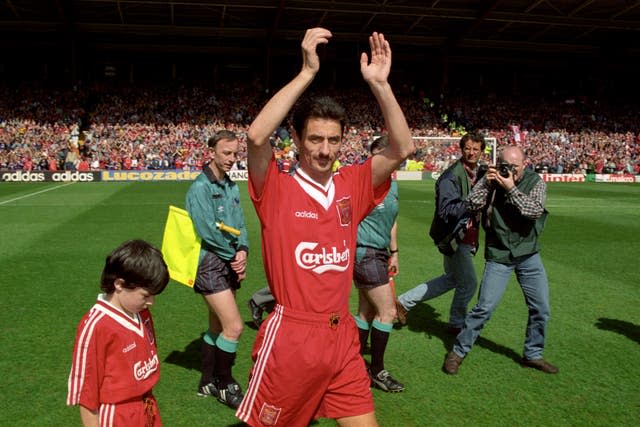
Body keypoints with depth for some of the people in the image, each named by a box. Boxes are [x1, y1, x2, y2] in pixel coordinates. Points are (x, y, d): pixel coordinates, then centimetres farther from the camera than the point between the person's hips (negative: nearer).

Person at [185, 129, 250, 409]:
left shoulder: (232, 187, 11)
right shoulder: (200, 187, -13)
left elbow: (239, 226, 9)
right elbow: (208, 231, -19)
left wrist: (242, 251, -10)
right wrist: (235, 253, -9)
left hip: (229, 265, 8)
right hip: (210, 265, -8)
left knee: (217, 327, 16)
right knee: (234, 327, -10)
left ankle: (207, 382, 30)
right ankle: (224, 384, 10)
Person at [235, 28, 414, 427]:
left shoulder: (352, 186, 3)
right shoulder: (277, 189, -8)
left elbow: (402, 148, -4)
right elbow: (257, 136, -26)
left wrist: (380, 84, -12)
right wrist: (307, 72, -24)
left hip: (343, 336, 4)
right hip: (291, 337, -4)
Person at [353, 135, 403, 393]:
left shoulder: (393, 185, 11)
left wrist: (394, 252, 22)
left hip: (379, 254, 8)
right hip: (364, 253, -8)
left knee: (367, 312, 13)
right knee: (387, 312, -5)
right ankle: (377, 371, 9)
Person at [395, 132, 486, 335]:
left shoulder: (480, 174, 9)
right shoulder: (451, 176, -18)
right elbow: (447, 210, -24)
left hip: (466, 236, 9)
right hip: (455, 237, -9)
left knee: (452, 279, 21)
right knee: (468, 283, 3)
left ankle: (404, 302, 28)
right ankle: (457, 324, 27)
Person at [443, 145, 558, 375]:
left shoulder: (535, 182, -4)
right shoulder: (492, 179, -3)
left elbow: (535, 211, -21)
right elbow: (472, 205, -13)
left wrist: (511, 188, -23)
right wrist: (486, 182, -20)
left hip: (528, 255, 2)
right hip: (498, 255, -2)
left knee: (541, 308, 7)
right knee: (484, 307, -6)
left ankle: (533, 354, 29)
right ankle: (458, 351, 10)